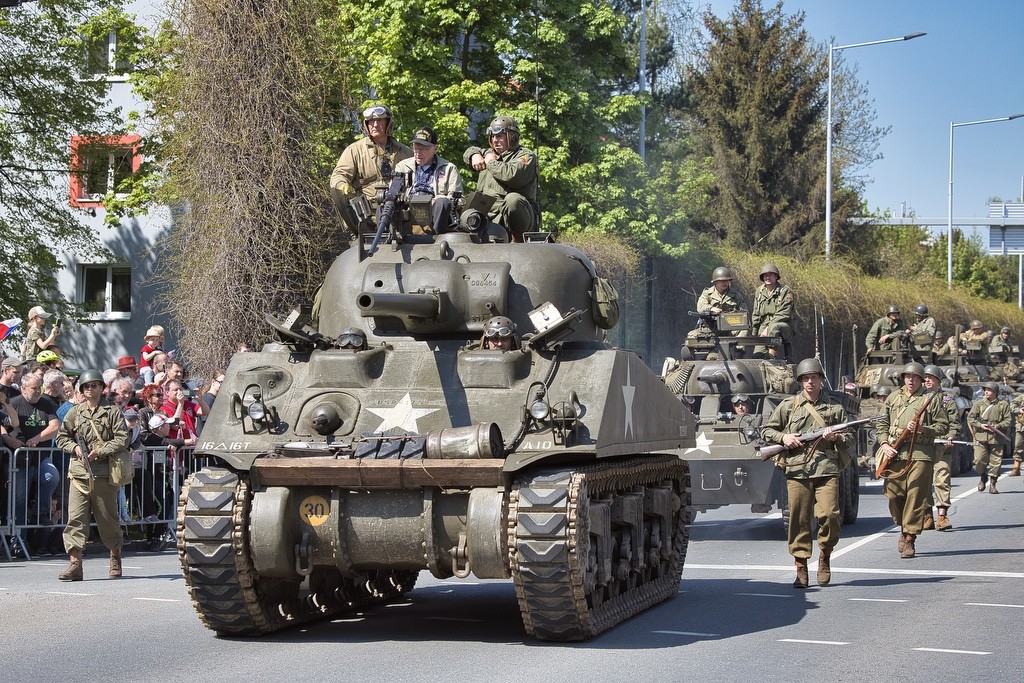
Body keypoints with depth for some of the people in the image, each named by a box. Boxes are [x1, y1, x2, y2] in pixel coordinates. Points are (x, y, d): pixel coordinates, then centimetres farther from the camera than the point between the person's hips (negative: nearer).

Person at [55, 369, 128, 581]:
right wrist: (75, 447, -4)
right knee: (76, 517, -8)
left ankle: (115, 558, 27)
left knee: (107, 517, 7)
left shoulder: (112, 412, 2)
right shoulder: (75, 412, 12)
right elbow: (61, 437, 15)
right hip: (79, 472, 2)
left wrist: (100, 452, -14)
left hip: (104, 473, -2)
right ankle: (75, 563, -11)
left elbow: (122, 439, -5)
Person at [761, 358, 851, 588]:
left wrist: (836, 437, -4)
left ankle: (825, 556, 10)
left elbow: (849, 437, 18)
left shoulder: (834, 407, 14)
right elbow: (766, 430, 16)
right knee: (799, 520, -2)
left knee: (829, 514, -15)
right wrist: (783, 437, -2)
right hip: (796, 470, 0)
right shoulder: (788, 406, 12)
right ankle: (801, 568, 7)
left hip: (826, 468, 0)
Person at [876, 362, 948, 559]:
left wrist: (922, 429, -12)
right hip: (895, 454, 3)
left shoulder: (931, 399, 5)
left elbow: (943, 426, 3)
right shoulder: (893, 398, 15)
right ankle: (903, 528, 27)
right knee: (894, 495, 3)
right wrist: (884, 444, 2)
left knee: (915, 497, -7)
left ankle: (910, 538, -2)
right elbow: (881, 423, 17)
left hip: (921, 455, -3)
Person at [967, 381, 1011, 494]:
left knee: (995, 462, 0)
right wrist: (980, 425, -12)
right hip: (981, 437, 0)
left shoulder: (1003, 404, 5)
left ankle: (992, 484, 12)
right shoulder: (979, 403, 7)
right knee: (979, 460, -7)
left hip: (996, 438, 0)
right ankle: (983, 477, 21)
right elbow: (970, 418, 4)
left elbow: (1007, 421, 3)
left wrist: (998, 426, -14)